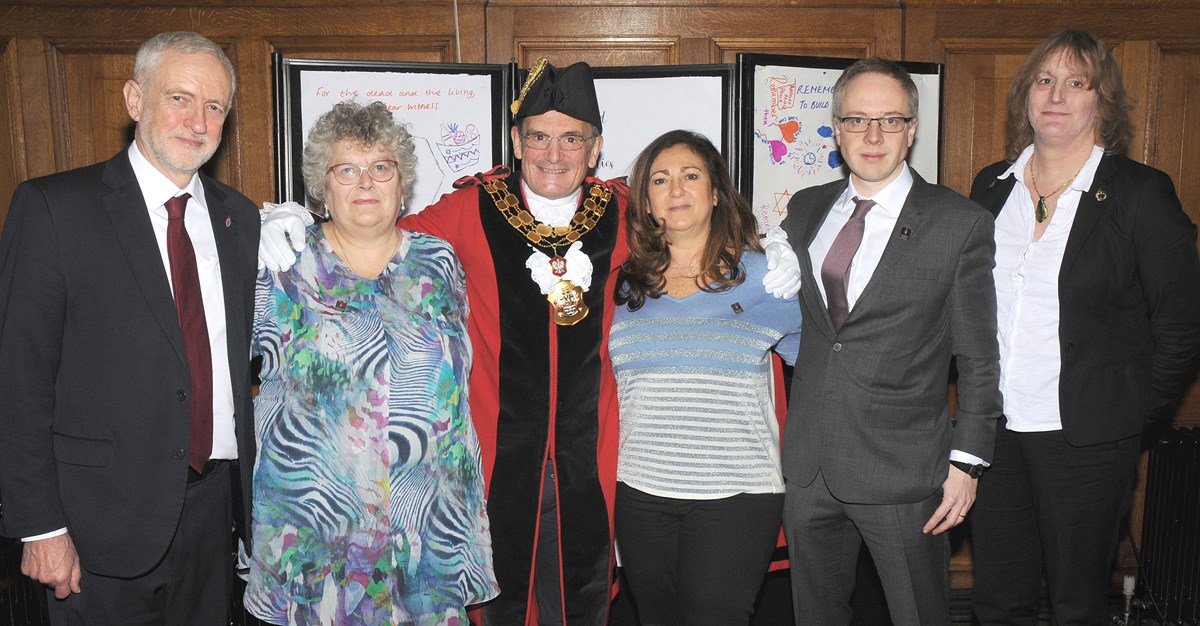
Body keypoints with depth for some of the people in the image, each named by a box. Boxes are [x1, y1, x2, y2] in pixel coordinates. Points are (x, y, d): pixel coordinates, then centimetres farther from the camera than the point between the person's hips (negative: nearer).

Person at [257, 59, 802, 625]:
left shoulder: (618, 213, 1)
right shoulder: (473, 209, -5)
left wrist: (768, 256, 0)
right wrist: (297, 224, -9)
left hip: (588, 458, 2)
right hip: (498, 455, -1)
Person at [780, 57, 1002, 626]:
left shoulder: (961, 224, -6)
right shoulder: (804, 210, 7)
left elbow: (978, 360, -4)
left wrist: (967, 462, -7)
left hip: (902, 470, -4)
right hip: (807, 466, 4)